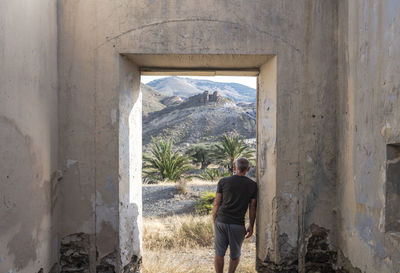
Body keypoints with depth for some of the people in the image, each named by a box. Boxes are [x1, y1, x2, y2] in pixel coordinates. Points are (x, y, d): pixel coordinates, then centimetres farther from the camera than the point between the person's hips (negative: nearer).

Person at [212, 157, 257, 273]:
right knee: (235, 254, 19)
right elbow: (252, 208, 2)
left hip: (221, 221, 0)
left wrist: (214, 223, 8)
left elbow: (216, 204, 0)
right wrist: (251, 226, 11)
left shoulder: (223, 181, -1)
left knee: (219, 253, 11)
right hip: (238, 224, 0)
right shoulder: (253, 185, 0)